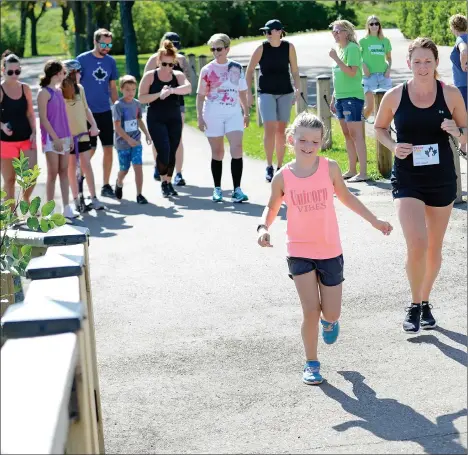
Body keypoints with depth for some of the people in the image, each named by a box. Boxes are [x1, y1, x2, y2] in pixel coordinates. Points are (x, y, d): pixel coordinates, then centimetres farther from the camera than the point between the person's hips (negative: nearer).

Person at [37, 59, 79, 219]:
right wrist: (55, 138, -17)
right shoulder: (44, 92, -10)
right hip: (51, 139, -7)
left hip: (64, 138, 7)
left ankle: (66, 207, 10)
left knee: (64, 172, 7)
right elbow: (43, 118, -14)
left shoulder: (59, 91, 12)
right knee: (53, 173, -3)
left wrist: (70, 136, 12)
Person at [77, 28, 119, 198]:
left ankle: (106, 185, 12)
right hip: (87, 112, -4)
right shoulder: (82, 60, -7)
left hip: (105, 112, 4)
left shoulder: (110, 61, 6)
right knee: (91, 149, -2)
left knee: (108, 148, 3)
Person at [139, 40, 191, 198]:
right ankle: (163, 181, 4)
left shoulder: (178, 75, 2)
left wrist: (171, 90, -36)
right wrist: (159, 94, -20)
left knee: (172, 152, 6)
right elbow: (141, 98, -6)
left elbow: (188, 88, -19)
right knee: (163, 151, -15)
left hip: (174, 119, 3)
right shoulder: (150, 76, -2)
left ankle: (169, 182, 23)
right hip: (156, 120, -3)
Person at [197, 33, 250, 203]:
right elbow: (201, 95, 1)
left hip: (234, 113, 1)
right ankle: (217, 189, 16)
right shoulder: (207, 70, 1)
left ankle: (237, 190, -13)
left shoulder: (236, 67, 7)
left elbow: (242, 92, 14)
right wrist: (199, 117, -5)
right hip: (213, 114, -1)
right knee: (217, 152, 5)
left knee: (237, 148, -12)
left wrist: (246, 112, 14)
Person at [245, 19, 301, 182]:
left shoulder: (289, 47, -1)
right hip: (266, 93, -2)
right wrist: (249, 93, -3)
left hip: (285, 92, 2)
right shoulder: (262, 48, -5)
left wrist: (298, 89, 0)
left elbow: (294, 71, 7)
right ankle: (269, 166, -4)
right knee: (270, 128, -13)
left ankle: (279, 167, 13)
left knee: (281, 130, 5)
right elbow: (249, 71, 1)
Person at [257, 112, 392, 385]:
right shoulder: (283, 177, -7)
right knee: (311, 311, -10)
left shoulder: (330, 168, -6)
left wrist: (374, 220, 11)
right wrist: (264, 227, -12)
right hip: (299, 252, -1)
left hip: (330, 251, 1)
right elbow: (273, 207, 9)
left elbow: (346, 197, 10)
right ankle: (312, 363, 10)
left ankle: (329, 321, 44)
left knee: (331, 313, 5)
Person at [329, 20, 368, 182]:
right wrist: (333, 98, 20)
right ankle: (352, 170, 19)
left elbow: (352, 72, -21)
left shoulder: (352, 48, -10)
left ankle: (363, 172, -9)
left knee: (356, 134, -9)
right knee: (347, 135, 12)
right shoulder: (339, 49, 15)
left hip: (353, 97, -9)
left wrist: (336, 58, -21)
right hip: (340, 97, 9)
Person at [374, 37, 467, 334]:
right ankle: (414, 306, 5)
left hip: (442, 179, 2)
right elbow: (379, 128, 11)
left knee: (434, 248, 13)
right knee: (417, 245, -17)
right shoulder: (395, 96, -4)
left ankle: (425, 302, 36)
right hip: (407, 179, -2)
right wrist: (393, 146, -9)